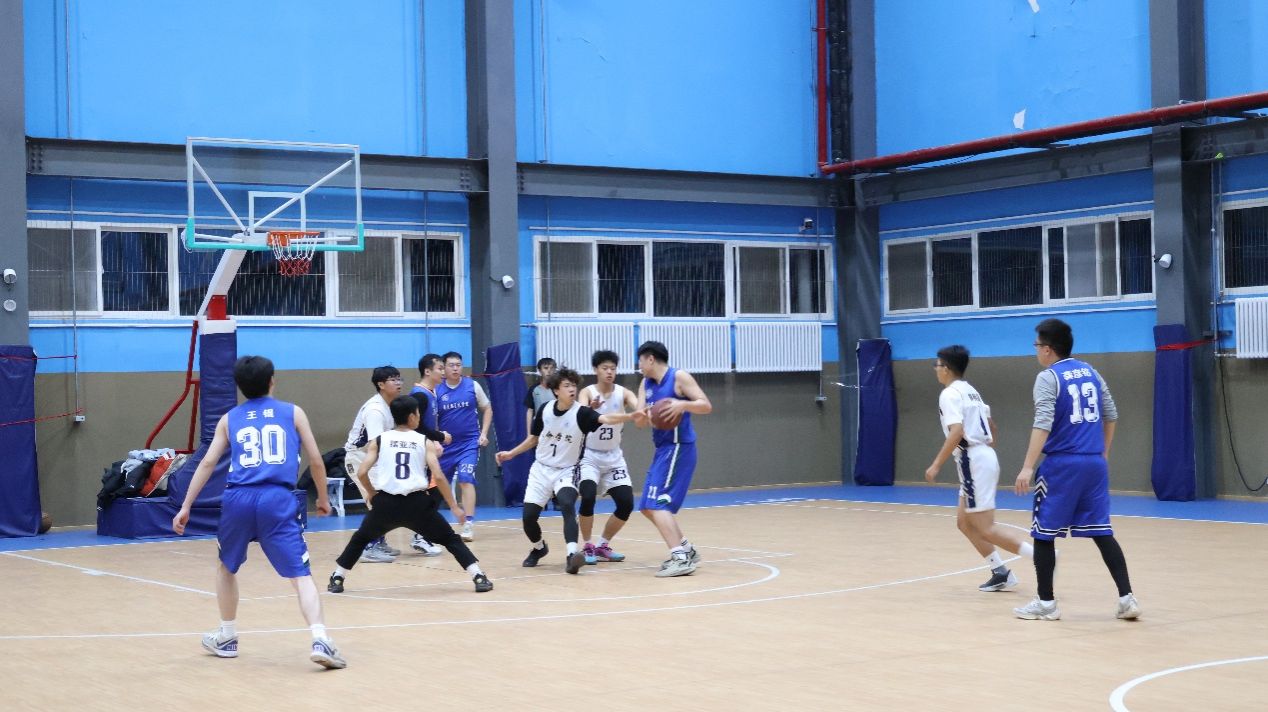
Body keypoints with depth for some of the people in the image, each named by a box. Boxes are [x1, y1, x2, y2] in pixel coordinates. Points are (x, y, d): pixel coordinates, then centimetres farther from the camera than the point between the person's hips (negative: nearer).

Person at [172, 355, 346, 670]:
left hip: (238, 499, 2)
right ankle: (320, 640, -24)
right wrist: (323, 497, 27)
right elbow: (315, 460, 12)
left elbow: (207, 463, 13)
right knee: (301, 575, -6)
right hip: (278, 500, -2)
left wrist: (185, 507, 14)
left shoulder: (230, 418, 19)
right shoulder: (293, 412, 14)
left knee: (227, 567, 27)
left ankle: (226, 637, 34)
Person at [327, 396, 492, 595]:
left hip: (386, 502, 1)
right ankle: (479, 577, 4)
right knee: (450, 539, 14)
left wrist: (373, 495, 19)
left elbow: (361, 473, 1)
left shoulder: (379, 441, 10)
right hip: (417, 503, -1)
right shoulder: (424, 442, 7)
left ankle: (337, 579, 25)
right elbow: (438, 477, -2)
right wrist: (454, 506, 5)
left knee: (360, 539, 27)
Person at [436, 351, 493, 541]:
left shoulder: (472, 386, -1)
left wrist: (484, 433, -1)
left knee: (466, 480, -16)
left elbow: (487, 409, 8)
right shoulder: (436, 390, -3)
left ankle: (469, 525, -15)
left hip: (469, 442, -2)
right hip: (446, 444, 2)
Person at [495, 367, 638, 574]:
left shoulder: (581, 413, -17)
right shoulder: (545, 410, -5)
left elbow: (606, 419, -37)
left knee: (567, 506, -31)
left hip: (566, 471, -4)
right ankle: (539, 548, 32)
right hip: (541, 469, 4)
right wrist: (511, 453, 11)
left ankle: (572, 554, -41)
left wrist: (631, 416, -54)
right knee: (528, 516, 1)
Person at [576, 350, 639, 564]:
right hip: (589, 455, -3)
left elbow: (639, 408, -26)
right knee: (588, 497, -24)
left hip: (613, 456, 4)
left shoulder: (623, 393, -7)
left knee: (626, 503, -4)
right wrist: (591, 408, -57)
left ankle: (603, 545, 15)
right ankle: (587, 547, -5)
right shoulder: (587, 392, -13)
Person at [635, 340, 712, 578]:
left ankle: (681, 558, -20)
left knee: (657, 504, -17)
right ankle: (686, 550, 22)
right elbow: (639, 421, 7)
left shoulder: (679, 377, -8)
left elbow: (707, 406, -12)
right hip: (663, 449, 9)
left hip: (678, 448, -9)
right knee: (648, 507, 13)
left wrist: (683, 405, -30)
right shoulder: (646, 385, 14)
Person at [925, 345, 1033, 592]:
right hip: (983, 456, 10)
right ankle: (1001, 574, 13)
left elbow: (957, 433, -23)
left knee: (986, 529, -7)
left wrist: (936, 465, -20)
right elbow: (991, 424, 25)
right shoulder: (970, 391, 18)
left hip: (973, 461, -10)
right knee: (964, 522, 15)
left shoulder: (949, 394, -11)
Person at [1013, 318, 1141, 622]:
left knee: (1043, 533, 5)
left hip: (1061, 464, -6)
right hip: (1095, 463, 6)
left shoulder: (1048, 378, -8)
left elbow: (1043, 425, -18)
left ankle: (1046, 602, 9)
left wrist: (1028, 467, -22)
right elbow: (1111, 415, 19)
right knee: (1101, 532, 9)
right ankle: (1126, 598, 3)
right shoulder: (1090, 372, 13)